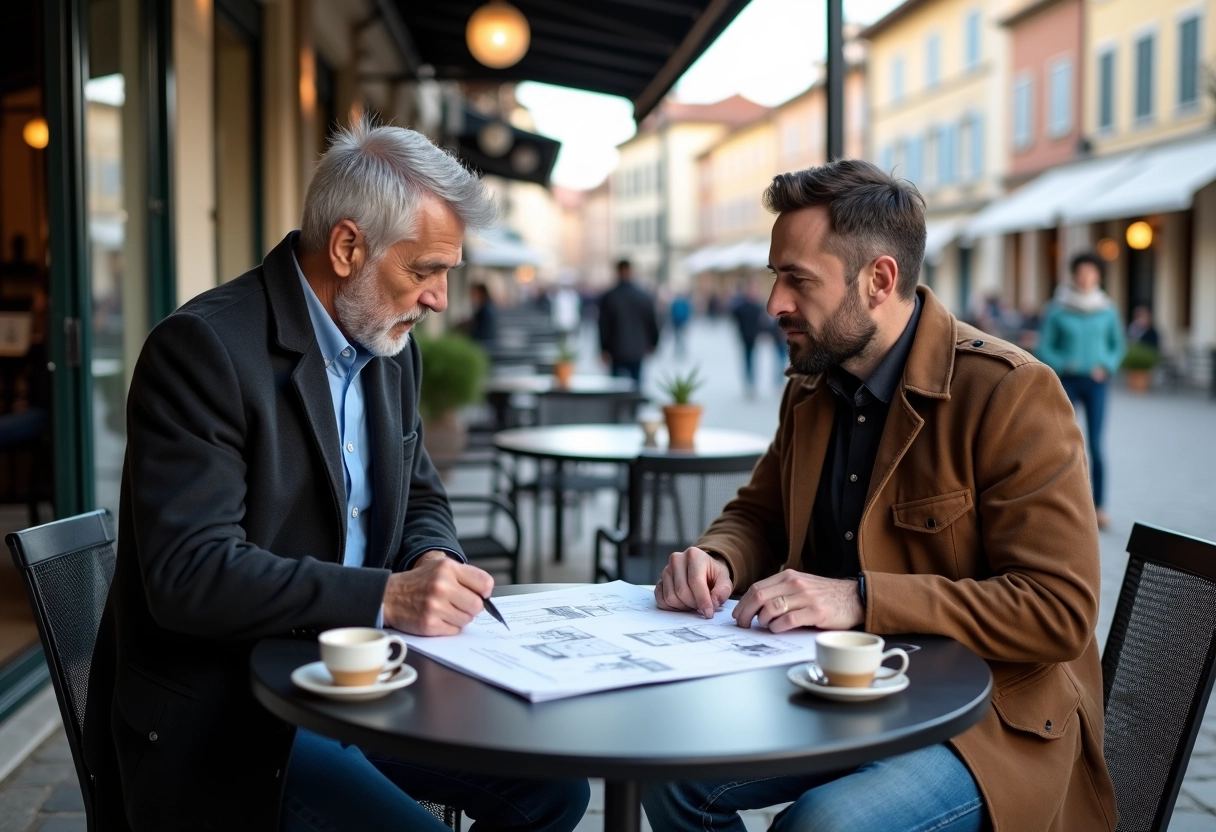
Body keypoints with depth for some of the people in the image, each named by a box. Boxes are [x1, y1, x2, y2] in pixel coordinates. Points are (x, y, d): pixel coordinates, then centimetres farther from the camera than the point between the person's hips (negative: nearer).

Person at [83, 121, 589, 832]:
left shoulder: (391, 348, 7)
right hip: (220, 716, -7)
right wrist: (385, 596, -30)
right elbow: (186, 573, -25)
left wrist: (435, 563, -6)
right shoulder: (202, 346, -18)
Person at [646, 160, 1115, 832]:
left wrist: (861, 599, -29)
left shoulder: (1012, 394, -18)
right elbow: (758, 511, 17)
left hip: (993, 719, -6)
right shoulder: (811, 387, 6)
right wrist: (715, 560, -8)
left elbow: (1059, 611, -21)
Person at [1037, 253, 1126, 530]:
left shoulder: (1106, 310, 1)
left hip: (1095, 382, 1)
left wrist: (1106, 366, -5)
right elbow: (1044, 348, 1)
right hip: (1067, 382, -1)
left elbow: (1118, 345, 12)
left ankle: (1099, 506, 5)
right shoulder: (1058, 309, -4)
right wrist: (1064, 365, -13)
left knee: (1095, 445, -1)